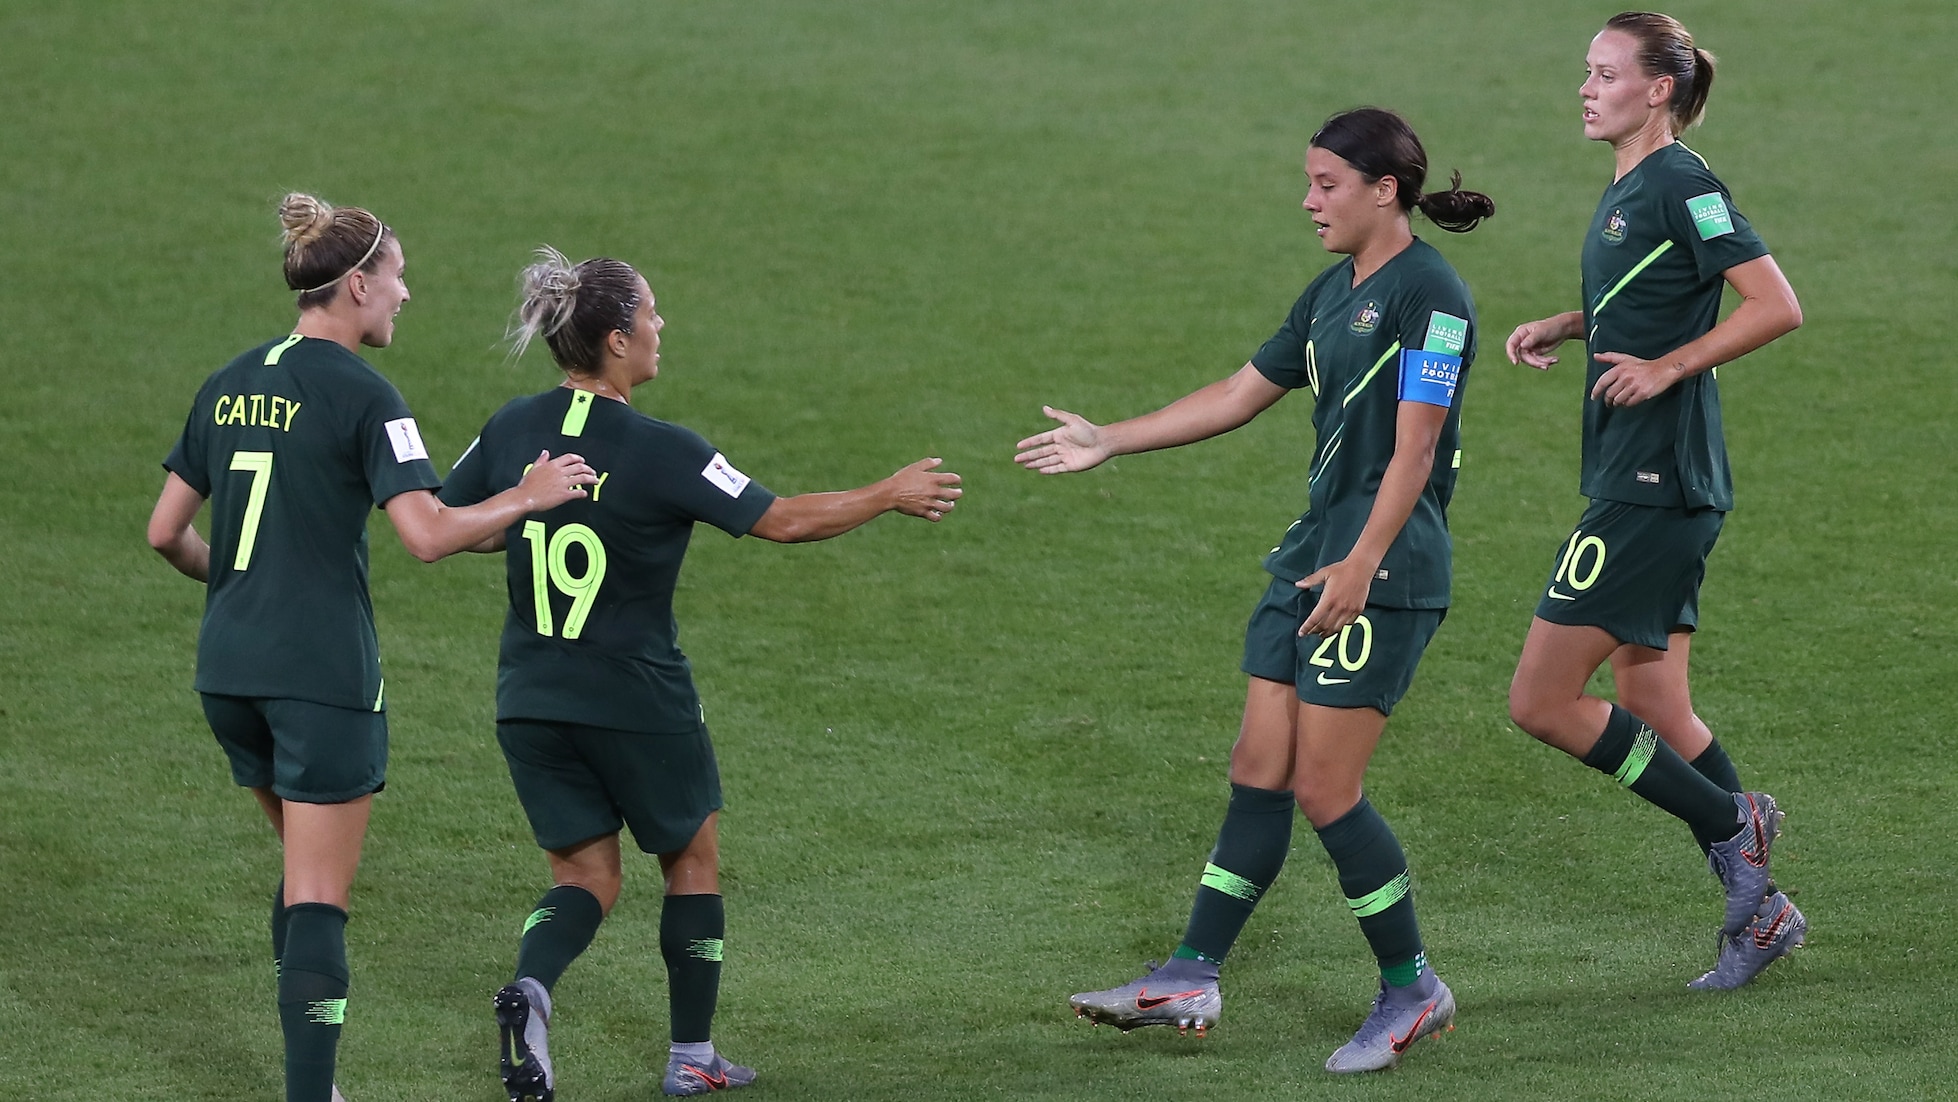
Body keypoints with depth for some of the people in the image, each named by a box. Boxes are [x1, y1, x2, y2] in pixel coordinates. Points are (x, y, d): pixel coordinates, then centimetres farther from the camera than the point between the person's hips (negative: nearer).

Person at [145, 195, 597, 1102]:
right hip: (322, 671, -7)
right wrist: (528, 497, -6)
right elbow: (427, 535, -20)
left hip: (227, 666, 7)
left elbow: (166, 532, 12)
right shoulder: (362, 396, -11)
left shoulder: (230, 385, 9)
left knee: (304, 872, 21)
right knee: (319, 899, -4)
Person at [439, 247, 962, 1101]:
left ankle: (530, 988, -18)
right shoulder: (658, 452, -18)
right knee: (693, 860, 18)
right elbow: (779, 520, -12)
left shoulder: (512, 431, -4)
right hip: (637, 701, -4)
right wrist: (890, 497, 0)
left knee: (586, 875, 13)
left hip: (530, 701, 4)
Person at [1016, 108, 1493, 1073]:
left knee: (1323, 787, -8)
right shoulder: (1332, 294, 15)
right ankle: (1192, 978, 10)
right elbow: (1237, 396, 23)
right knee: (1258, 768, 7)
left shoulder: (1430, 294, -13)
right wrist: (1107, 442, 24)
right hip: (1314, 551, 9)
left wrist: (1361, 562, -25)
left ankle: (1411, 988, 5)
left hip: (1385, 568, -9)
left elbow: (1413, 449, -18)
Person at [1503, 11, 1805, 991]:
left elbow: (1777, 306, -20)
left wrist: (1667, 367, -19)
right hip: (1642, 481, 10)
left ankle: (1732, 822, 2)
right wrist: (1561, 327, 14)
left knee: (1542, 702, -8)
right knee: (1648, 704, 13)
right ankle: (1759, 909, 19)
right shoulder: (1630, 185, 14)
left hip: (1655, 486, -10)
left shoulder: (1680, 184, -14)